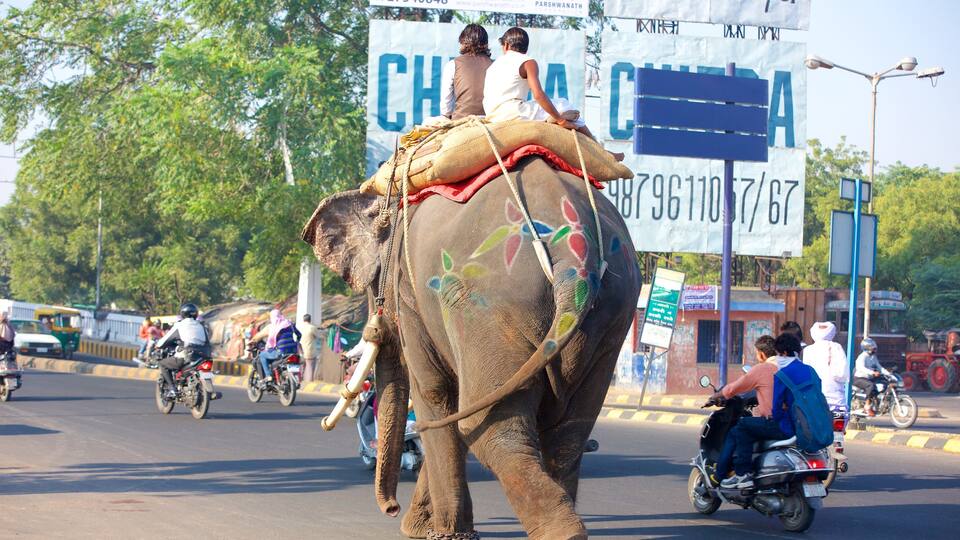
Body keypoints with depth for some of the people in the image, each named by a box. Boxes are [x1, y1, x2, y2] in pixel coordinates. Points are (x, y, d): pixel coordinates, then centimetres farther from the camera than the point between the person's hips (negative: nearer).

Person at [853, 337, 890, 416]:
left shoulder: (873, 357, 13)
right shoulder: (862, 357, -15)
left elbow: (879, 367, 12)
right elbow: (862, 368, -30)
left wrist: (888, 373, -4)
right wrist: (873, 373, -43)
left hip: (868, 378, 9)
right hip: (859, 378, -9)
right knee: (871, 385, -35)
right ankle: (867, 406, -29)